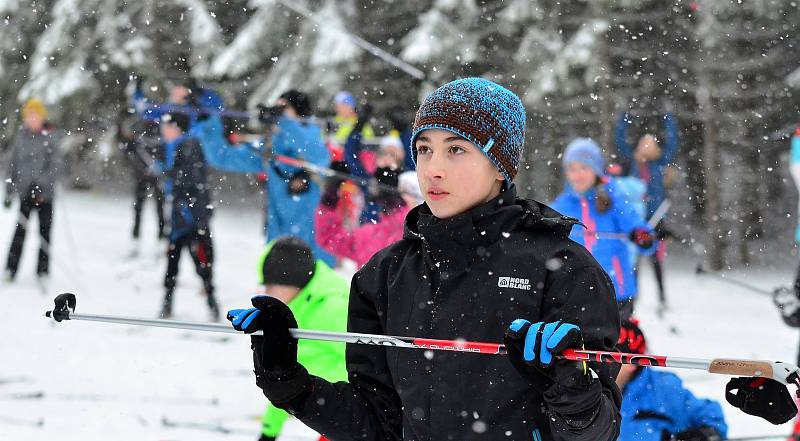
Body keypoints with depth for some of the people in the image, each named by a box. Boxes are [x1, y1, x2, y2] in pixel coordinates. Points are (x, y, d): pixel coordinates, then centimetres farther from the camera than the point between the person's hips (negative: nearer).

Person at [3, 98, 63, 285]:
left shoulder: (51, 137, -2)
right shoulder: (21, 137, 9)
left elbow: (55, 165, -7)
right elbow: (14, 165, 15)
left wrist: (42, 185, -19)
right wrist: (9, 192, 13)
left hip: (45, 193, -2)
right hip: (25, 191, 2)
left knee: (44, 231, -1)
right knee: (20, 230, -4)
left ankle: (43, 271, 5)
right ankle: (11, 269, -1)